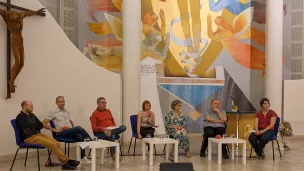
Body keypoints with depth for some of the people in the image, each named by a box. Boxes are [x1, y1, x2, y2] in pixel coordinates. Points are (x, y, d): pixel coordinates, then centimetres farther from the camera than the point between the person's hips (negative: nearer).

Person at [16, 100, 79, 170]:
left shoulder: (32, 115, 20)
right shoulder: (20, 117, -5)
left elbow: (41, 125, 11)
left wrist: (33, 126, -7)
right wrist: (36, 126, 3)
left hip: (39, 134, 8)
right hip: (30, 138, -8)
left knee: (57, 144, -13)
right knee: (52, 144, -23)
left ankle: (64, 163, -16)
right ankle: (67, 161, -13)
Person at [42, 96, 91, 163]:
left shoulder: (67, 112, 24)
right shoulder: (53, 112, 6)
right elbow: (43, 123, 0)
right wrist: (54, 130, -8)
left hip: (71, 132, 6)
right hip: (61, 133, -5)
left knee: (80, 136, -30)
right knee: (79, 128, -30)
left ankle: (83, 157, -27)